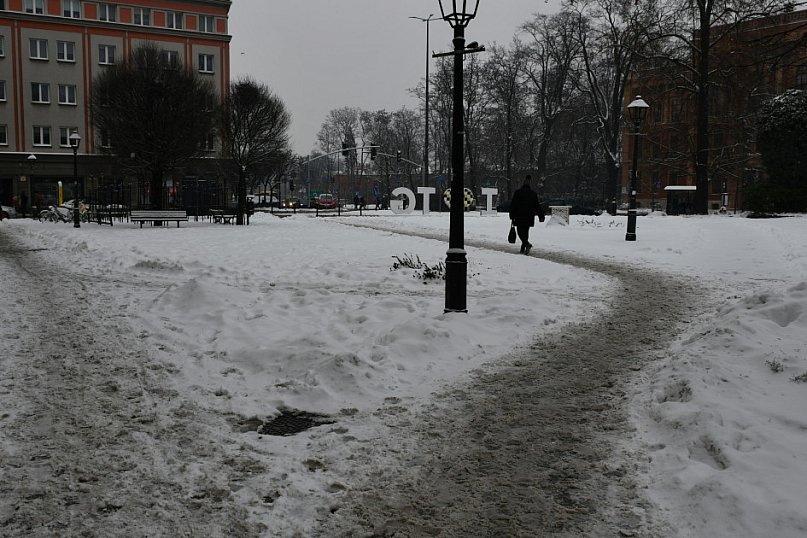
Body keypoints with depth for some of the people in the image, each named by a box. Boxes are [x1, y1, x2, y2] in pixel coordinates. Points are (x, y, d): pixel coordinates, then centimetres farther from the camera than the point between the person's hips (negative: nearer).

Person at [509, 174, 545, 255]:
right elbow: (537, 206, 5)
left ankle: (527, 244, -24)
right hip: (529, 217, 3)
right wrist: (541, 216, 9)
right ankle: (523, 249, 14)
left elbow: (513, 205, -5)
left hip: (519, 217, -3)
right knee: (526, 232, 13)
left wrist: (512, 216, 1)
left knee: (520, 232, 0)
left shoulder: (517, 192, -5)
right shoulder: (534, 194, 4)